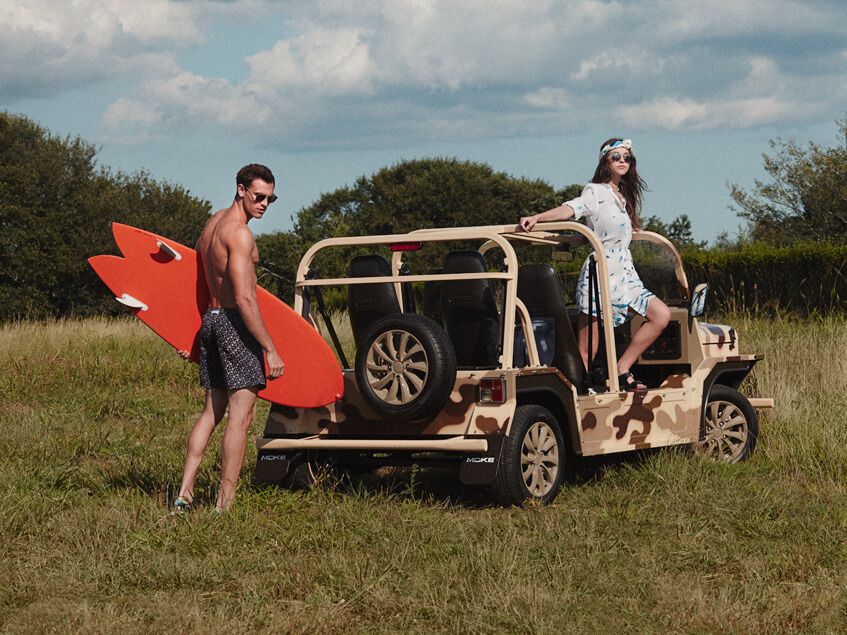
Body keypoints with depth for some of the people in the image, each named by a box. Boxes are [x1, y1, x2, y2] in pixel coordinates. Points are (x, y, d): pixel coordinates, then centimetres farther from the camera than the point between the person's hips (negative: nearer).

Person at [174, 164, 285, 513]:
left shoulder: (213, 223, 14)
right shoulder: (240, 233, -16)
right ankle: (225, 504, -6)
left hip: (210, 318, 9)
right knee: (240, 416, -6)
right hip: (235, 322, -9)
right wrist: (270, 349, -20)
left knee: (212, 411, 15)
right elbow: (244, 298, -22)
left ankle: (184, 494, 12)